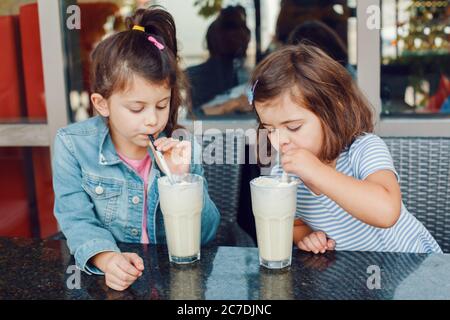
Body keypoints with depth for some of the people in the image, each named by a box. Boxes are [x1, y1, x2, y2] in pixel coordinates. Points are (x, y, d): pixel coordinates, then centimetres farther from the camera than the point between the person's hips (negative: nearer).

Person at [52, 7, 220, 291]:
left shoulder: (183, 149, -3)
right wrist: (106, 257, -28)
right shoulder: (73, 145, -6)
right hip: (112, 278, 0)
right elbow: (77, 219, -9)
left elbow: (206, 236, -2)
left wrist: (182, 179, -16)